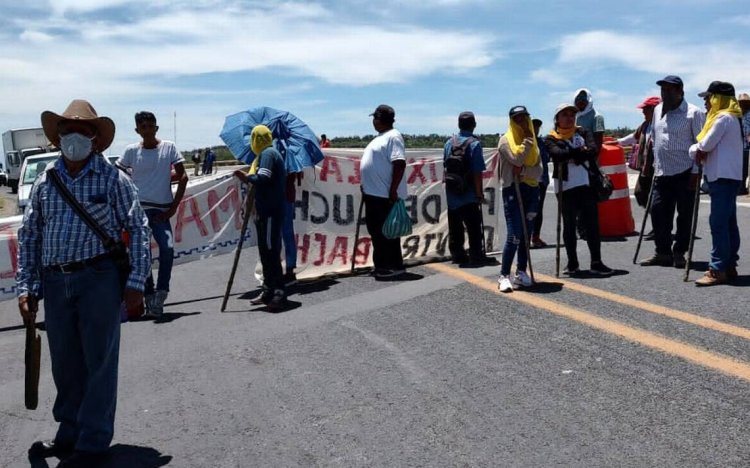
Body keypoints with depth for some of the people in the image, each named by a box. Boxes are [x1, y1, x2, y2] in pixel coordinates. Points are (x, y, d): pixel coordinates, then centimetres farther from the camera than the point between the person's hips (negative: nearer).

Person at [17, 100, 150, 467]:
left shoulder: (112, 178, -2)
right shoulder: (45, 182, 10)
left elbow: (137, 229, -3)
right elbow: (29, 236, 13)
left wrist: (135, 281, -9)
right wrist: (26, 287, 8)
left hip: (99, 278, -4)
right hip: (55, 282, 5)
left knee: (99, 361, 3)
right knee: (64, 363, 14)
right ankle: (69, 434, 31)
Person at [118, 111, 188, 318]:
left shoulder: (168, 147, 2)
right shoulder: (131, 151, 3)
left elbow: (182, 177, 2)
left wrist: (174, 206, -3)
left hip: (161, 210, -1)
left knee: (167, 248, -20)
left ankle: (160, 292, -7)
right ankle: (150, 298, 14)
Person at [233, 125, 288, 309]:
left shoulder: (268, 154, -10)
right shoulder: (270, 153, 20)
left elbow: (263, 179, -25)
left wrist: (246, 177, -9)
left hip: (270, 212, -11)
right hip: (266, 211, 11)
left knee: (271, 252, -11)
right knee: (266, 252, 15)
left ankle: (279, 294, -10)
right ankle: (269, 291, 22)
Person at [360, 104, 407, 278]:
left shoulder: (393, 136, -12)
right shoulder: (380, 137, 18)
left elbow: (400, 164, -22)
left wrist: (393, 190, -25)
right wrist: (366, 186, 22)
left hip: (385, 195, -10)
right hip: (373, 193, 10)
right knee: (376, 231, 13)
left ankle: (394, 266, 4)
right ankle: (381, 266, 22)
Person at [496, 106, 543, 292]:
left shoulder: (534, 142, 14)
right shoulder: (505, 140, -1)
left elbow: (539, 171, 3)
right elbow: (517, 158, -19)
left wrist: (524, 170, -15)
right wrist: (527, 140, -8)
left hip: (531, 190, 6)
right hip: (512, 190, -5)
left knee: (526, 235, 7)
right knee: (514, 236, -13)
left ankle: (521, 273, 16)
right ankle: (504, 276, -7)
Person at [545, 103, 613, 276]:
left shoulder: (582, 132, 13)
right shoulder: (551, 139, 4)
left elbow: (593, 150, -5)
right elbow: (558, 154, -16)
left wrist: (573, 155, -13)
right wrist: (581, 151, -13)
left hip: (586, 184, 2)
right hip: (565, 187, -2)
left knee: (592, 223, -2)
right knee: (569, 225, 6)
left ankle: (596, 262, 2)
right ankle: (572, 263, 15)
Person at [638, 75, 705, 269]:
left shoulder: (693, 113, -6)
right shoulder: (658, 110, 12)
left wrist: (696, 172, -12)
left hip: (685, 173, -5)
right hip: (662, 173, 6)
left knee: (684, 215, 2)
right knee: (658, 211, 3)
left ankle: (679, 253, 12)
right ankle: (663, 252, 13)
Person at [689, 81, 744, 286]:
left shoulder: (723, 118, -13)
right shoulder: (732, 118, 20)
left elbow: (706, 144, -15)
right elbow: (709, 145, 18)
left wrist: (695, 149, 4)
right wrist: (701, 150, 0)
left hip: (723, 176, -11)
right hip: (728, 176, 11)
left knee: (718, 223, -12)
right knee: (728, 222, 10)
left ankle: (718, 270, -13)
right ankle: (729, 265, 14)